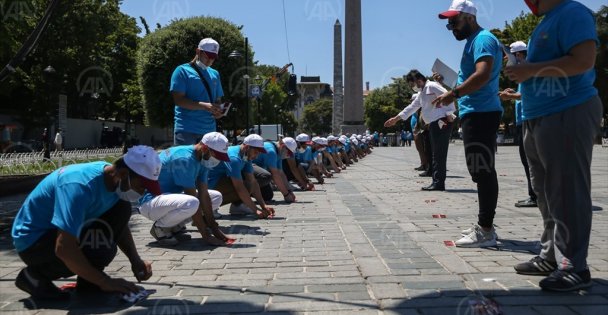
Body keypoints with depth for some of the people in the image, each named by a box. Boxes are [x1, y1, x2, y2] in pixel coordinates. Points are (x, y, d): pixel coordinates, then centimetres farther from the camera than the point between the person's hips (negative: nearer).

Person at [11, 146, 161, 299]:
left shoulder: (114, 179, -7)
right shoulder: (80, 186, -33)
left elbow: (120, 224, 9)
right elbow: (63, 249, -37)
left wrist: (136, 260, -6)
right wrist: (104, 282, -28)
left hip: (59, 228, 8)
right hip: (32, 240, -8)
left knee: (121, 209, -7)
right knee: (103, 251, -29)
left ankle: (88, 280, 0)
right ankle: (34, 275, -4)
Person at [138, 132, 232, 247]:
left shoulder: (202, 159, 0)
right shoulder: (185, 159, -27)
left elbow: (203, 195, -2)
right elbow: (193, 200, -27)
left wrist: (214, 229, -7)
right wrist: (206, 235, -24)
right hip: (150, 202, -9)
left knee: (216, 197, 6)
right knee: (191, 203, -37)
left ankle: (175, 227, 6)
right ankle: (160, 228, -8)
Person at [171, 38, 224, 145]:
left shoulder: (215, 74, 19)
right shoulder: (182, 70, 0)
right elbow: (178, 100, -9)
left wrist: (218, 110, -4)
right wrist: (204, 106, -21)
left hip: (209, 129, 6)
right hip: (186, 129, -5)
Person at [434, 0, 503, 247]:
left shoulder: (482, 39, -9)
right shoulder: (474, 41, 23)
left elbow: (482, 75, -24)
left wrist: (454, 93, -25)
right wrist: (456, 94, 17)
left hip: (480, 113, -11)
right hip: (477, 113, 11)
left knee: (482, 172, -10)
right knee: (483, 171, 12)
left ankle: (486, 231, -7)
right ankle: (484, 225, 19)